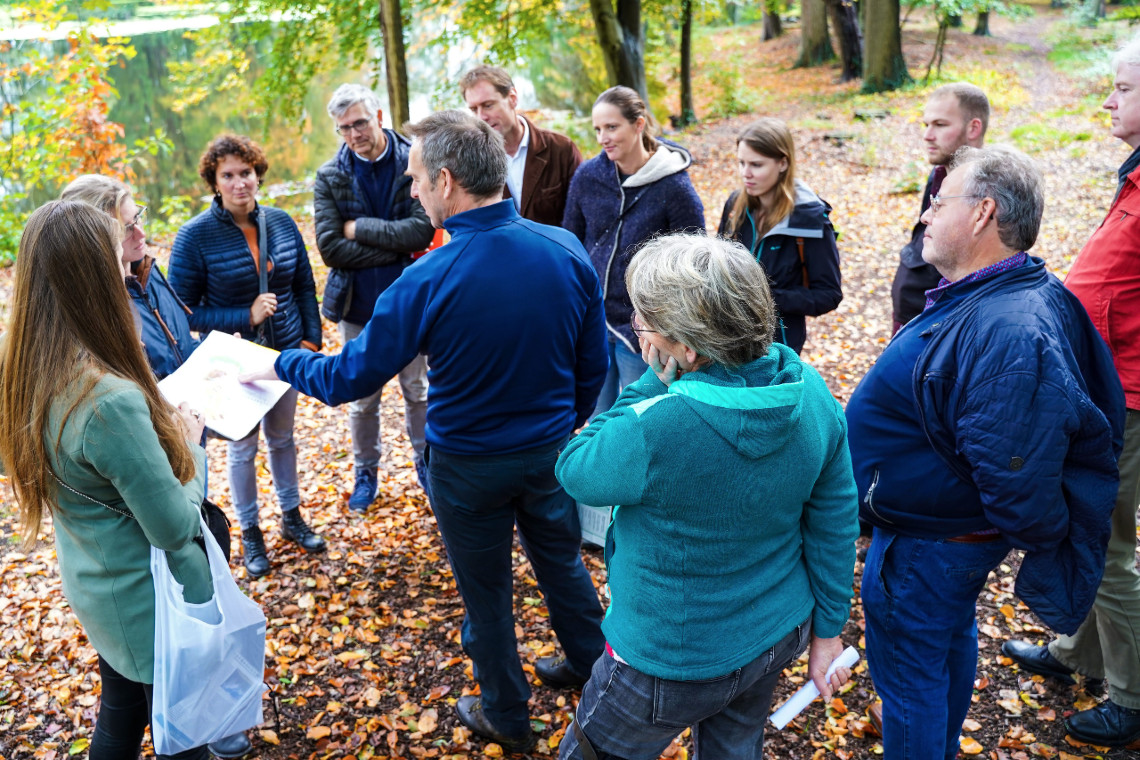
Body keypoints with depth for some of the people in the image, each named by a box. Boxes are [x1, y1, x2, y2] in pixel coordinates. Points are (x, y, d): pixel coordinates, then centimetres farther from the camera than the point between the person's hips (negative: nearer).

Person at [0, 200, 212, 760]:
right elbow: (175, 528, -24)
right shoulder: (111, 401, -34)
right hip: (154, 603, -8)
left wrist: (163, 426, 0)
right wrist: (189, 443, -10)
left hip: (95, 590, 8)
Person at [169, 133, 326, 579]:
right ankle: (250, 533, 32)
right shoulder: (195, 236, -16)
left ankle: (292, 517, 39)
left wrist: (311, 339, -1)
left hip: (285, 353, 3)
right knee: (243, 447, 13)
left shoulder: (281, 222, -5)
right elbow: (184, 311, -13)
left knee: (282, 438, 20)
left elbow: (304, 286, 5)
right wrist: (245, 317, -23)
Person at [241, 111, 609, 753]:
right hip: (550, 452, 4)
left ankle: (507, 717, 38)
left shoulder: (429, 281, -25)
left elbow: (349, 378, -15)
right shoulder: (567, 251, -13)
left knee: (486, 591, 17)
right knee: (562, 559, 26)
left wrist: (283, 364, 4)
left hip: (470, 467, -3)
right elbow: (594, 363, -3)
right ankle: (592, 668, 47)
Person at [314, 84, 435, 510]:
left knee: (418, 390, 16)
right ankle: (365, 472, 33)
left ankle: (424, 460, 37)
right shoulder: (329, 177, -4)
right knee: (362, 399, 13)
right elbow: (330, 248, -13)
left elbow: (422, 230, -19)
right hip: (358, 304, 1)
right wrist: (398, 251, -16)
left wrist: (358, 227, -16)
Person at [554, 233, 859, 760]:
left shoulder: (655, 430, -38)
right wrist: (827, 630, 8)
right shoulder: (810, 391, -15)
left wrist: (655, 382, -19)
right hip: (777, 636, 6)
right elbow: (835, 524, -5)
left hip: (673, 662, -6)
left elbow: (575, 473, -16)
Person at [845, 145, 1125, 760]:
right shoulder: (986, 296, 0)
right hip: (954, 533, 11)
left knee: (908, 675, 9)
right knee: (950, 641, 29)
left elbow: (1018, 476, -33)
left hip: (925, 547, -11)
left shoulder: (1009, 334, -35)